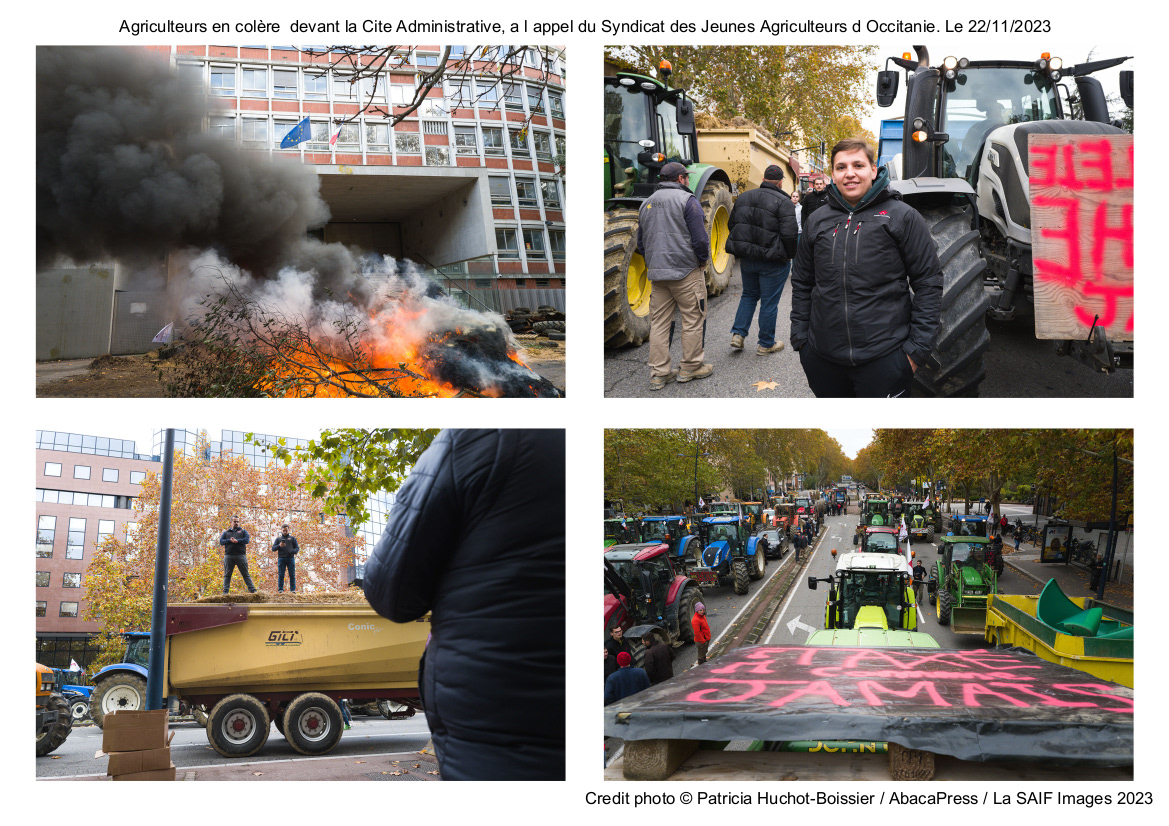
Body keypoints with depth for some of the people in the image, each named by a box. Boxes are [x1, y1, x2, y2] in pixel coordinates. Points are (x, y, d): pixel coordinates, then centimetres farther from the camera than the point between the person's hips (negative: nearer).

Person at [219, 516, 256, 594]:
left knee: (245, 574, -1)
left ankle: (252, 590, -4)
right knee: (227, 575, 0)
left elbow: (247, 540, -1)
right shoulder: (226, 532, 19)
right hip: (229, 556, 1)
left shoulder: (243, 531, 16)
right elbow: (221, 541, 5)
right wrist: (230, 540, -11)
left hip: (241, 555, -1)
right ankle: (225, 592, 0)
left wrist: (237, 541, -12)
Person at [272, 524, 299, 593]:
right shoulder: (278, 539, 20)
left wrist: (293, 551, -11)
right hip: (281, 558, 0)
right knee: (280, 575, -4)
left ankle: (293, 589, -6)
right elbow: (273, 548, 10)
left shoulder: (292, 538, 19)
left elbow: (297, 548, 13)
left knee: (292, 575, -6)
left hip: (290, 558, 0)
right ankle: (280, 589, -2)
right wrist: (279, 546, -11)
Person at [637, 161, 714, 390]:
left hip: (657, 273, 6)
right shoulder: (687, 200, -8)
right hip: (686, 270, -6)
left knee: (659, 322, 7)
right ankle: (691, 367, 10)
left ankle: (658, 373, 8)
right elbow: (700, 239, -14)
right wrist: (703, 259, 2)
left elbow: (641, 242, 19)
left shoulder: (648, 203, 14)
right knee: (693, 319, 5)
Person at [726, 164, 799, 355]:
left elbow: (732, 225, 13)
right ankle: (766, 344, 14)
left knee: (749, 295, 23)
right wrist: (789, 255, -5)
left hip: (746, 259, 5)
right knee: (769, 302, 5)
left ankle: (738, 333, 12)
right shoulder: (783, 202, -14)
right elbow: (789, 233, -20)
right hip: (773, 261, -5)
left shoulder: (743, 198, 6)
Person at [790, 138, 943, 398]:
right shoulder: (816, 222, 11)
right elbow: (802, 284, 19)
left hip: (885, 357, -4)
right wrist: (800, 337, 10)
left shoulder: (902, 216, -1)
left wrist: (917, 347, -7)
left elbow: (928, 282, -3)